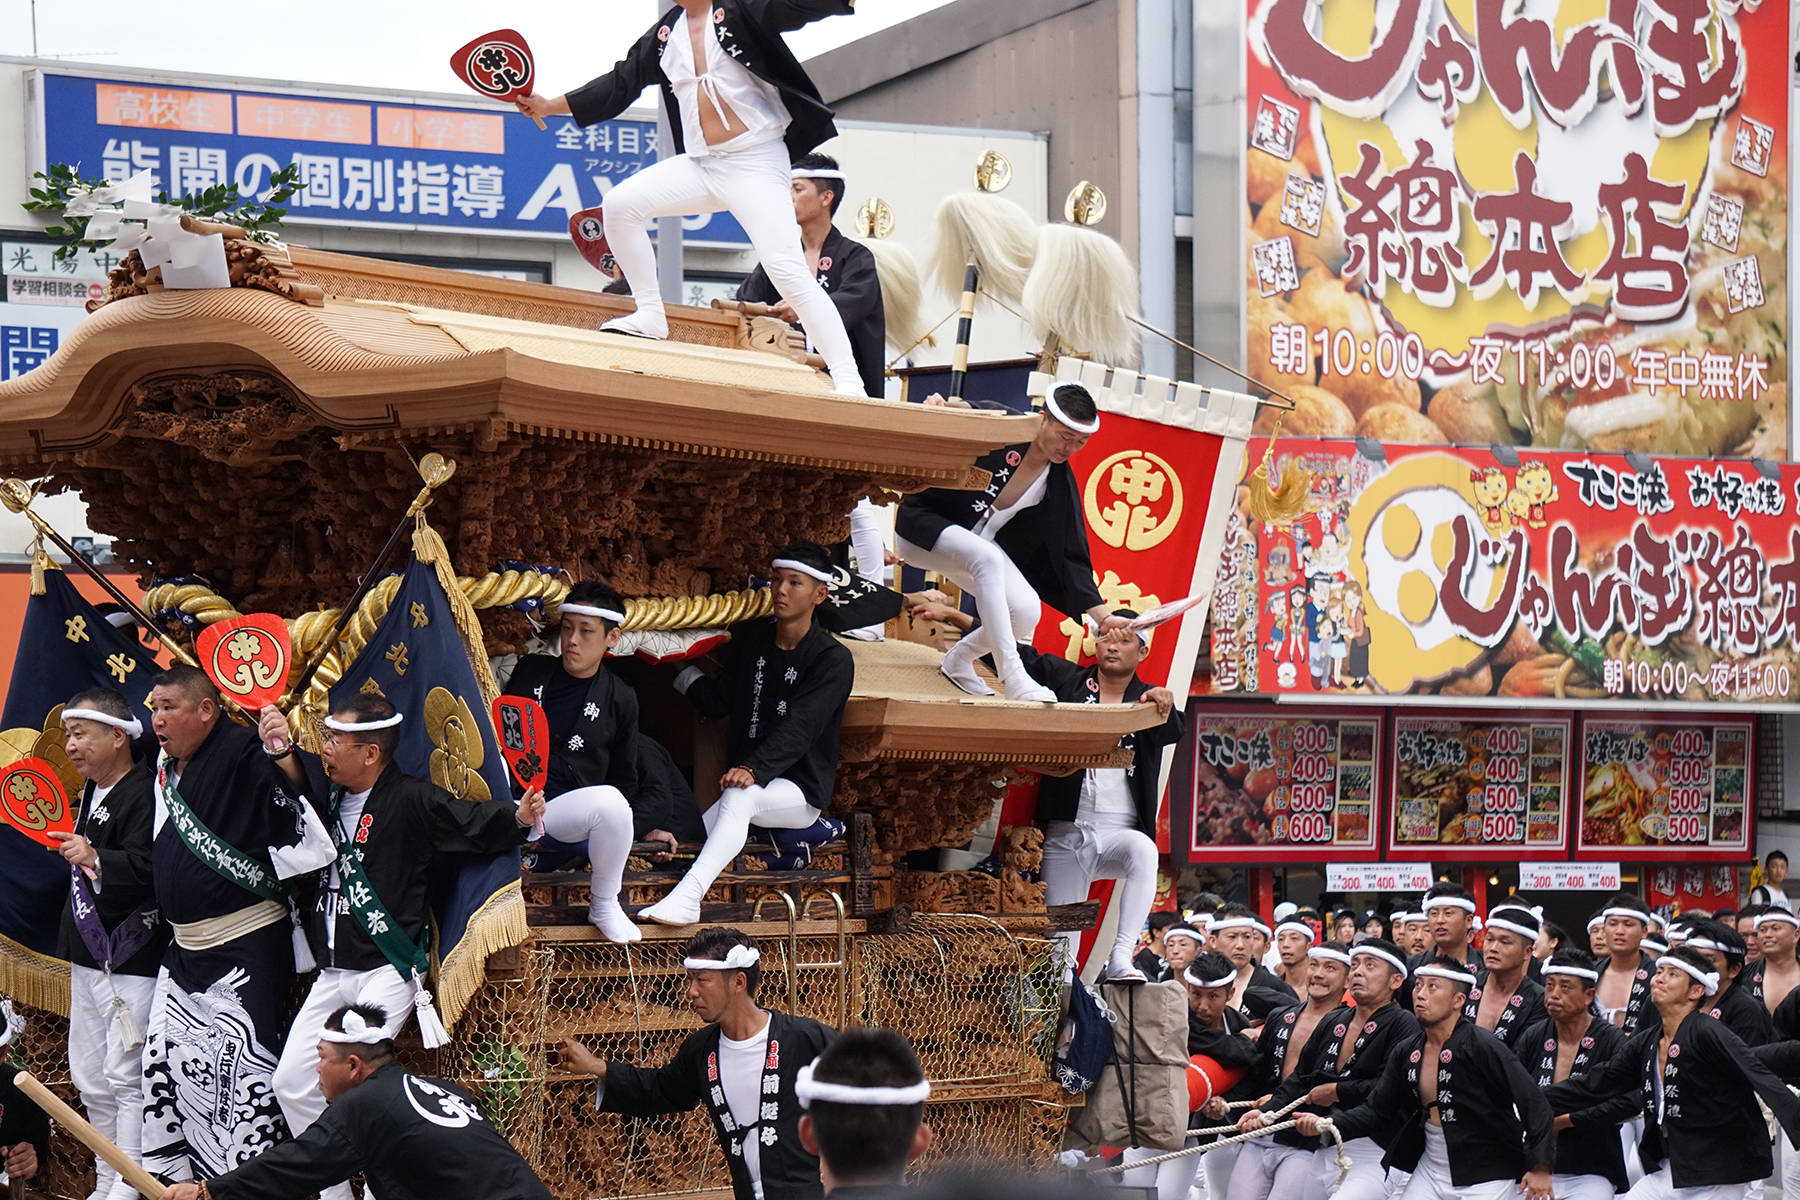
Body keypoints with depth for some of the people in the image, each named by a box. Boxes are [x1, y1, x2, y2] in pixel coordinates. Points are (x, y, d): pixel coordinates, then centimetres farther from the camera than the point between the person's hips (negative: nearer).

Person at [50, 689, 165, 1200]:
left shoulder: (144, 794, -16)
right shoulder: (92, 793, 16)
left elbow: (148, 866, -28)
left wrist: (97, 859, -38)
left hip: (131, 961, -11)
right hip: (90, 957, 11)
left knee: (125, 1077, -10)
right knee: (91, 1079, 15)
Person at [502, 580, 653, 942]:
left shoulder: (619, 699, 8)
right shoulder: (530, 671, 13)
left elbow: (624, 775, 19)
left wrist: (638, 829, 21)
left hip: (563, 816, 0)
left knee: (611, 801, -35)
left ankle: (604, 908, -11)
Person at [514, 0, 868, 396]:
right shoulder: (664, 35, 10)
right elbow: (620, 84, 19)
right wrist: (550, 107, 20)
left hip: (756, 163, -7)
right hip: (700, 164, 7)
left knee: (786, 268, -18)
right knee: (621, 203, -6)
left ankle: (848, 379, -19)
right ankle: (650, 315, 7)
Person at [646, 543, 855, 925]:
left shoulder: (833, 660, -9)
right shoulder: (751, 639, 11)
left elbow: (798, 729, -23)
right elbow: (719, 702, 16)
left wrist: (753, 769, -37)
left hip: (801, 793, -7)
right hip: (750, 782, 7)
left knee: (739, 796, -38)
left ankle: (688, 895, -51)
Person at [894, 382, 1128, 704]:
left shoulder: (1061, 482, -4)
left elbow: (1070, 556, -2)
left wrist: (1103, 616, -10)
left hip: (976, 547, 6)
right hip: (923, 527, -6)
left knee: (1027, 611, -16)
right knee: (987, 557, -36)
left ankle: (958, 660, 15)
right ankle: (1014, 680, -36)